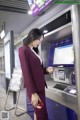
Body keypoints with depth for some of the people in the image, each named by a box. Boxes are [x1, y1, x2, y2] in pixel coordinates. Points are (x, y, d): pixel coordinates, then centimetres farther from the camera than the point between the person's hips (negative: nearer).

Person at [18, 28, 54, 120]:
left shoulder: (33, 51, 15)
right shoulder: (23, 50, -10)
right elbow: (26, 72, -18)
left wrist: (46, 70, -1)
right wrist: (33, 93, -21)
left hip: (40, 87, 8)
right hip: (34, 89, -8)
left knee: (39, 112, 15)